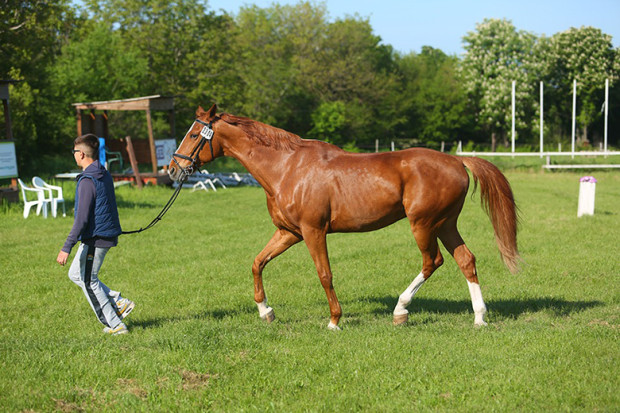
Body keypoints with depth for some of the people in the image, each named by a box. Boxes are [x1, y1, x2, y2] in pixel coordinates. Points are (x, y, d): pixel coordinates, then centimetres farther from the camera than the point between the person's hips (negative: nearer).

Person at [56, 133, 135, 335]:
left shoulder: (88, 181, -20)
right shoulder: (105, 175, 9)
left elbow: (82, 218, -24)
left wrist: (67, 248, -24)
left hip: (95, 239, -9)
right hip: (107, 235, 9)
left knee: (89, 282, 4)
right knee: (76, 274, 20)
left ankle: (115, 325, 8)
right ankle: (119, 302, 15)